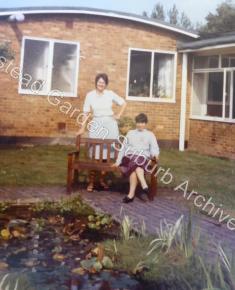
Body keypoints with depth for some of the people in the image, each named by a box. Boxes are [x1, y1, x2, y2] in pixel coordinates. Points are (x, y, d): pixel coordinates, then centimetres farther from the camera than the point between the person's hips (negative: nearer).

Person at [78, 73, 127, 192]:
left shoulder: (110, 94, 1)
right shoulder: (90, 95, -1)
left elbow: (123, 103, 13)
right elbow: (86, 113, 0)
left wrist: (119, 115, 3)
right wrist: (83, 128, -3)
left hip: (110, 124, 1)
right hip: (96, 124, -1)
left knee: (107, 151, 3)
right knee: (94, 152, -4)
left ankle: (102, 179, 15)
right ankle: (91, 181, 2)